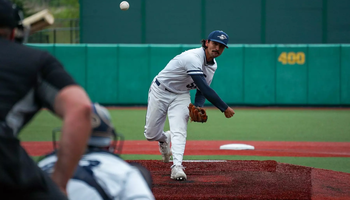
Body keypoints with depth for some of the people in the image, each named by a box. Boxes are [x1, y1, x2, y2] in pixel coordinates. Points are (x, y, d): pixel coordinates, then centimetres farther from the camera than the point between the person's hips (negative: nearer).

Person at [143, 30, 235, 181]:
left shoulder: (212, 65, -3)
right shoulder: (193, 58, -32)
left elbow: (202, 90, 6)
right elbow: (204, 88, -37)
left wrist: (198, 107, -16)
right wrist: (225, 109, -34)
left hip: (181, 96, 5)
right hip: (160, 92, -5)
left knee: (179, 131, -19)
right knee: (151, 134, 3)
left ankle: (177, 166, -29)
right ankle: (164, 139, 37)